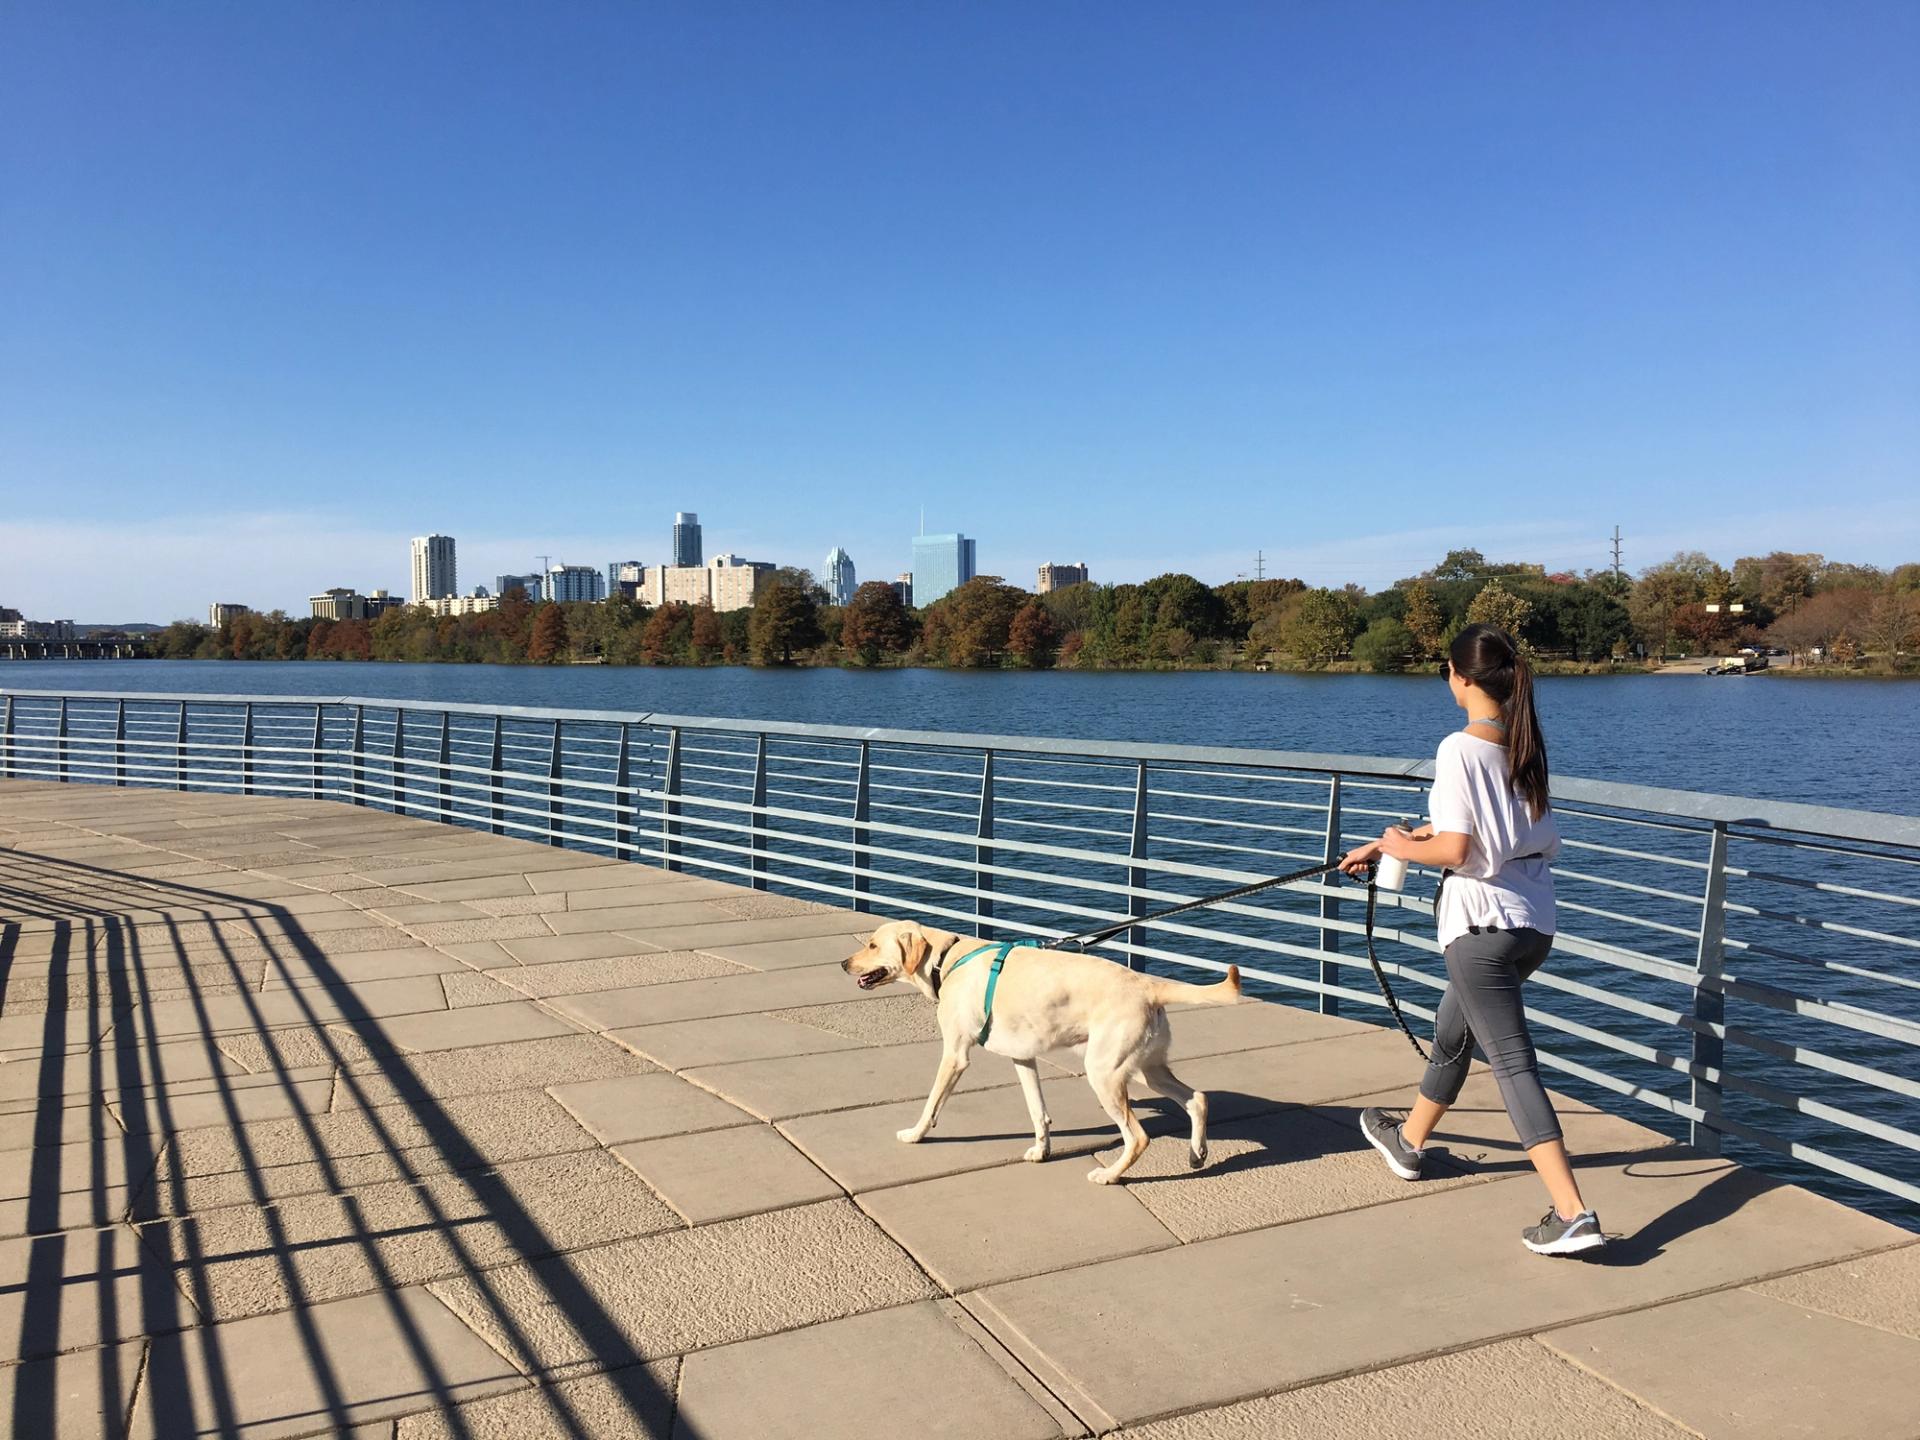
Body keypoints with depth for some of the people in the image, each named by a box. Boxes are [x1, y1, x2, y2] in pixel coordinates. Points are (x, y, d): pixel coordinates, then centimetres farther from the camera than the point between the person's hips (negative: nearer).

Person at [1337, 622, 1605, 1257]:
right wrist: (1387, 845, 22)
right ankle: (1408, 1140, 44)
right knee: (1453, 1028, 24)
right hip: (1535, 923, 9)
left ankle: (1573, 1215, -7)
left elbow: (1454, 850, -22)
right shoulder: (1524, 745, 9)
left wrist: (1401, 846, -2)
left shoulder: (1460, 748, -17)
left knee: (1513, 1062, -4)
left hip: (1484, 925, -9)